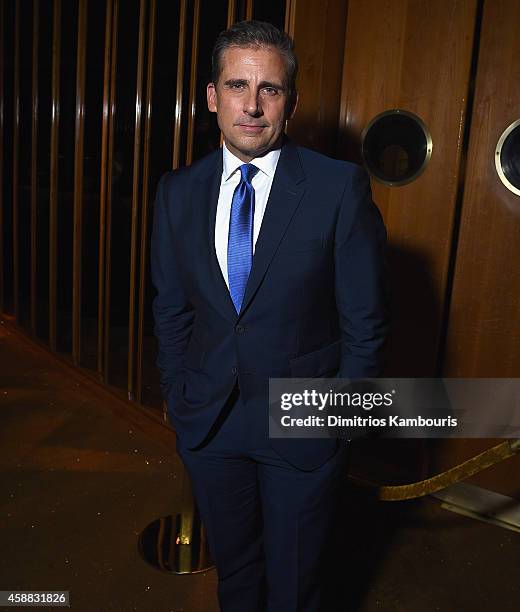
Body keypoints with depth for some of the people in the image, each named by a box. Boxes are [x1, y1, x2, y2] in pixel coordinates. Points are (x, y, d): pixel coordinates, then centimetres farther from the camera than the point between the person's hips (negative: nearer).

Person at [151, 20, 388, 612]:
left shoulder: (341, 188, -14)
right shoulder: (178, 191, -2)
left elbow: (364, 319, -9)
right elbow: (171, 310, 6)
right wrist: (178, 398, 4)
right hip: (207, 424, 3)